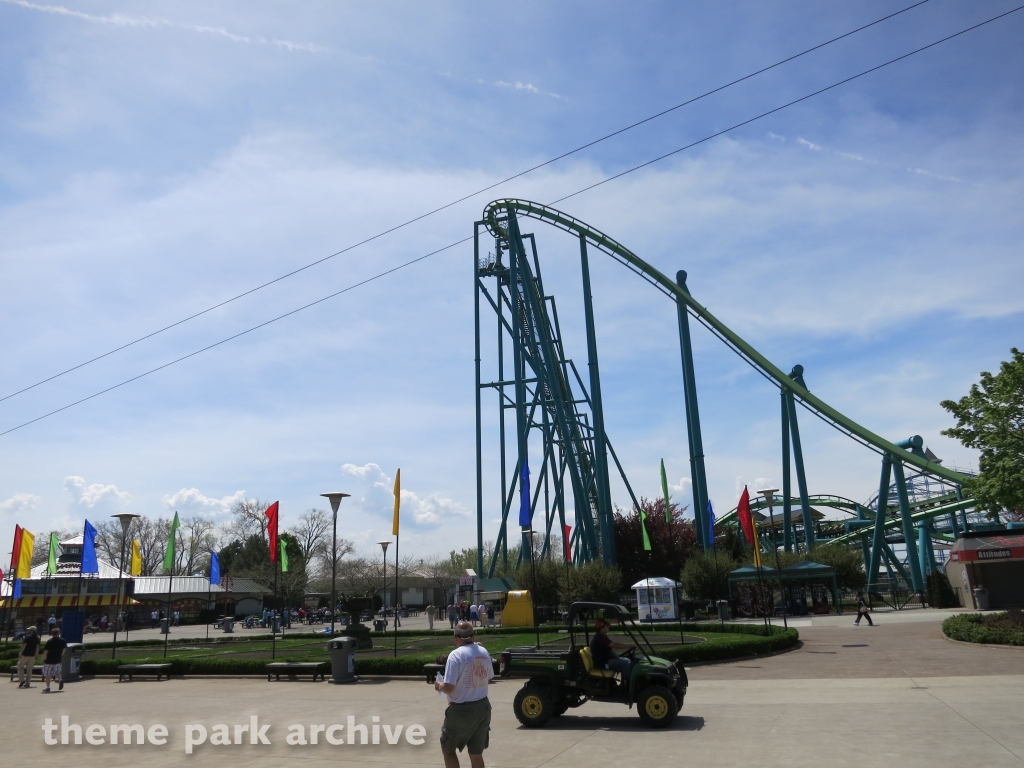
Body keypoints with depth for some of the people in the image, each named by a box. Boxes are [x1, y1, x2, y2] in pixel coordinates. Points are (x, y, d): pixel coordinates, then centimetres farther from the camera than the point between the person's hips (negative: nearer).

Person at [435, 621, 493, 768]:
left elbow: (449, 687, -20)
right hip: (483, 707, 6)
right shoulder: (484, 652, 1)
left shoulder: (456, 655, -18)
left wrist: (439, 685, 0)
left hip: (461, 710, -5)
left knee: (448, 749, 15)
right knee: (477, 754, 13)